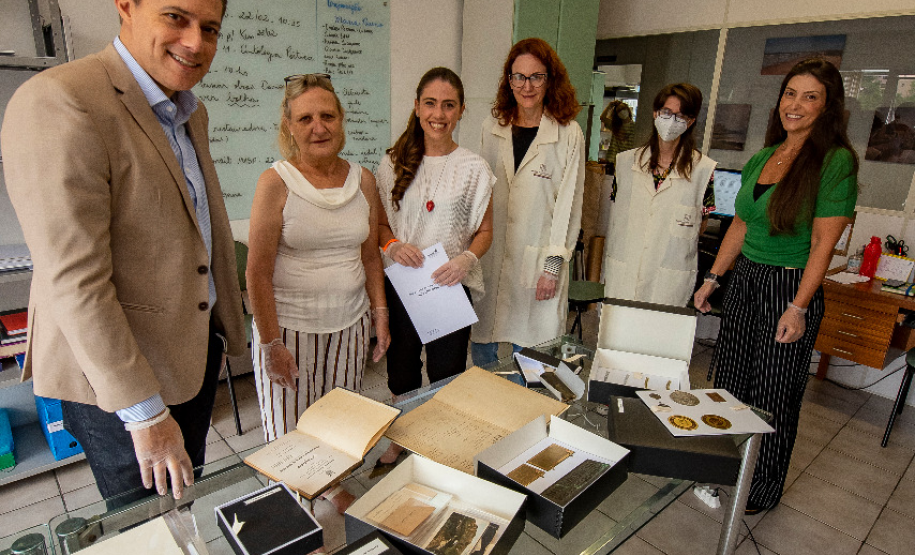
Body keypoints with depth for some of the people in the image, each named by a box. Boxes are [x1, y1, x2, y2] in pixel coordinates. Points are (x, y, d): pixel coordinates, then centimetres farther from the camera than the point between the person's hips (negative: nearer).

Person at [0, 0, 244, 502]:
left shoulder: (190, 112, 8)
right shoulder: (58, 103, -20)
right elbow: (73, 281, -24)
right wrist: (145, 414, -21)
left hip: (196, 346, 8)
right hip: (113, 373, -7)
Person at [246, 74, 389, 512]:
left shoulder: (362, 180, 3)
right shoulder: (275, 182, -10)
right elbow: (258, 270, -11)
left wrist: (380, 314, 8)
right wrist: (271, 342, -13)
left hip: (349, 323, 4)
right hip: (290, 324, -3)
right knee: (291, 428, 10)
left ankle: (334, 486, 42)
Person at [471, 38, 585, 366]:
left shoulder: (568, 135, -4)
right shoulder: (492, 129, 8)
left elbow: (568, 204, -5)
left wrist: (553, 265, -9)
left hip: (536, 260, -3)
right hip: (489, 256, 4)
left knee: (527, 352, 6)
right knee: (481, 340, 13)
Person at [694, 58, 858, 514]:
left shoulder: (835, 161, -11)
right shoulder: (761, 159, 10)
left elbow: (823, 242, -15)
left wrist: (798, 308, -18)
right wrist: (711, 280, 12)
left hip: (791, 287, -6)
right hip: (744, 280, 7)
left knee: (772, 395, 6)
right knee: (730, 384, 14)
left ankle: (762, 491, 28)